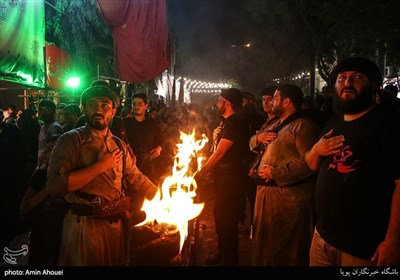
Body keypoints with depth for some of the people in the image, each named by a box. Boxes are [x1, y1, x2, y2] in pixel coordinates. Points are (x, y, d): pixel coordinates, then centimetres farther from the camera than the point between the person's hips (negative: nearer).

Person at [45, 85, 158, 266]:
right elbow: (54, 185, -23)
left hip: (115, 224, 6)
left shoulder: (119, 145, 8)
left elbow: (136, 179, 9)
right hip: (84, 225, -5)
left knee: (116, 262, 21)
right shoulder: (71, 140, -10)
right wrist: (101, 165, -20)